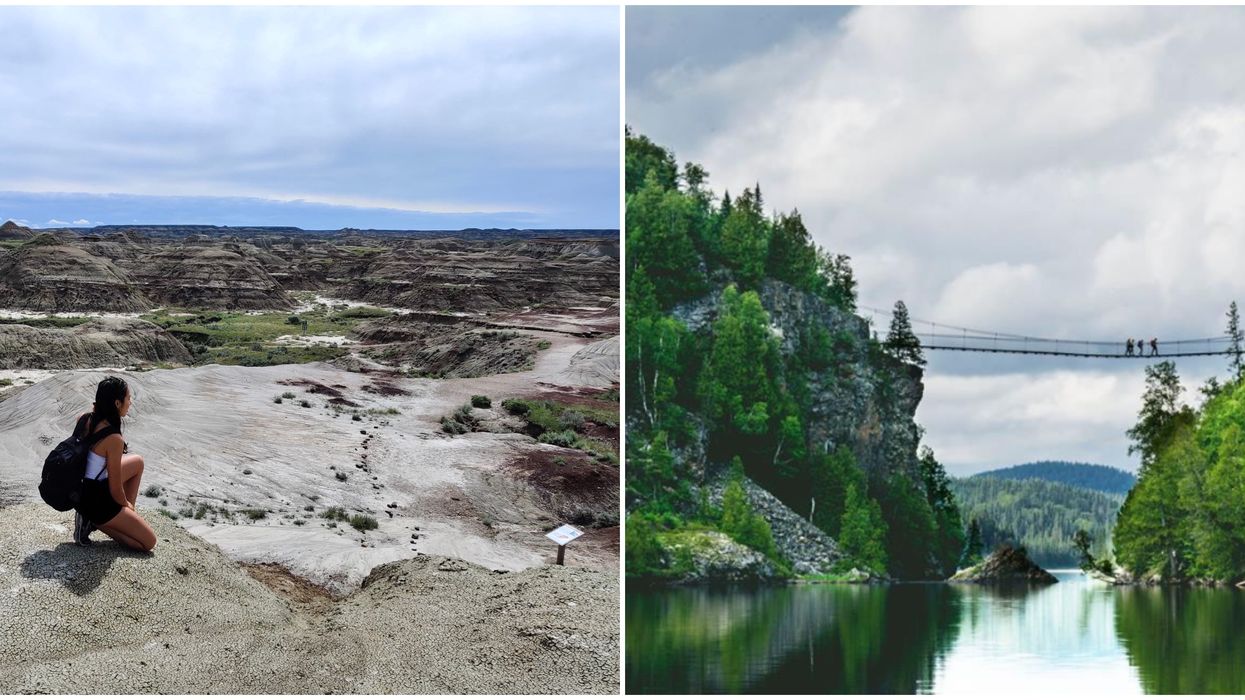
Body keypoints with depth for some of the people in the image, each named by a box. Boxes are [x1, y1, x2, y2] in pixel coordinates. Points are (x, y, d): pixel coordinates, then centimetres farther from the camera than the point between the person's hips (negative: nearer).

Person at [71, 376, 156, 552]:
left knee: (137, 462, 25)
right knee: (149, 542, 5)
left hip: (80, 490, 8)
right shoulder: (114, 439, -28)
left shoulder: (85, 419, -7)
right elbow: (116, 491, -21)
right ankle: (94, 522, -1)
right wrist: (127, 504, 2)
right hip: (97, 502, -8)